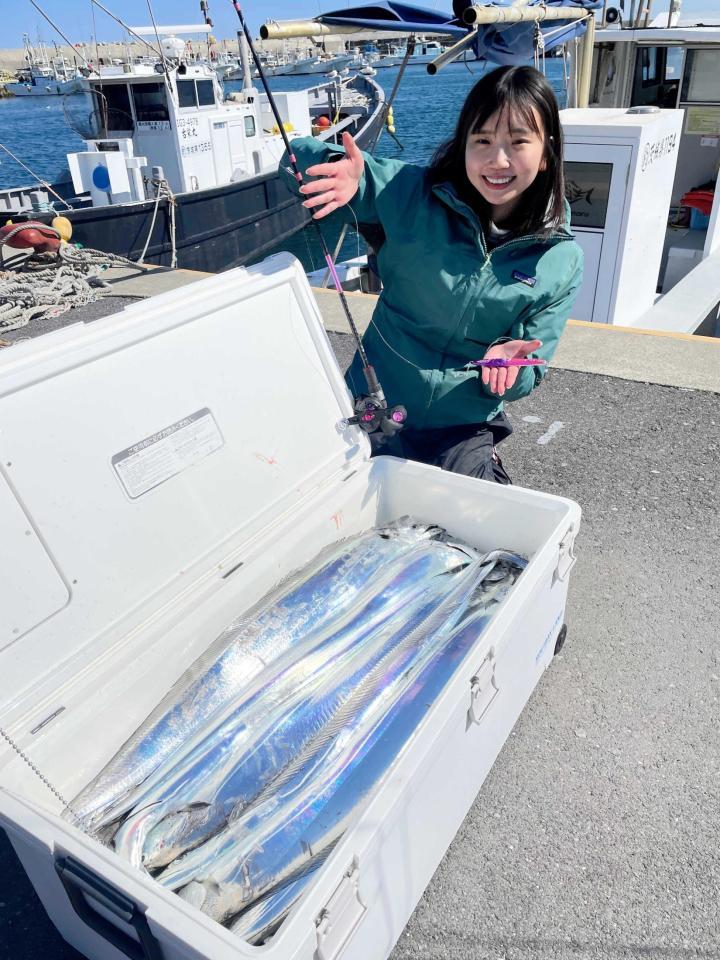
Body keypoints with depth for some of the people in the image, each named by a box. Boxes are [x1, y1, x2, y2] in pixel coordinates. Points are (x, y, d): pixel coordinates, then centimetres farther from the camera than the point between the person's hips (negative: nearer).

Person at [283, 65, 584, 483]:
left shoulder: (561, 263, -8)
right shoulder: (413, 194, -10)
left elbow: (528, 372, -2)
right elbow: (302, 159, -6)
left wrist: (506, 361, -25)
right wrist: (347, 177, -28)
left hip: (462, 429, 0)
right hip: (369, 412, 1)